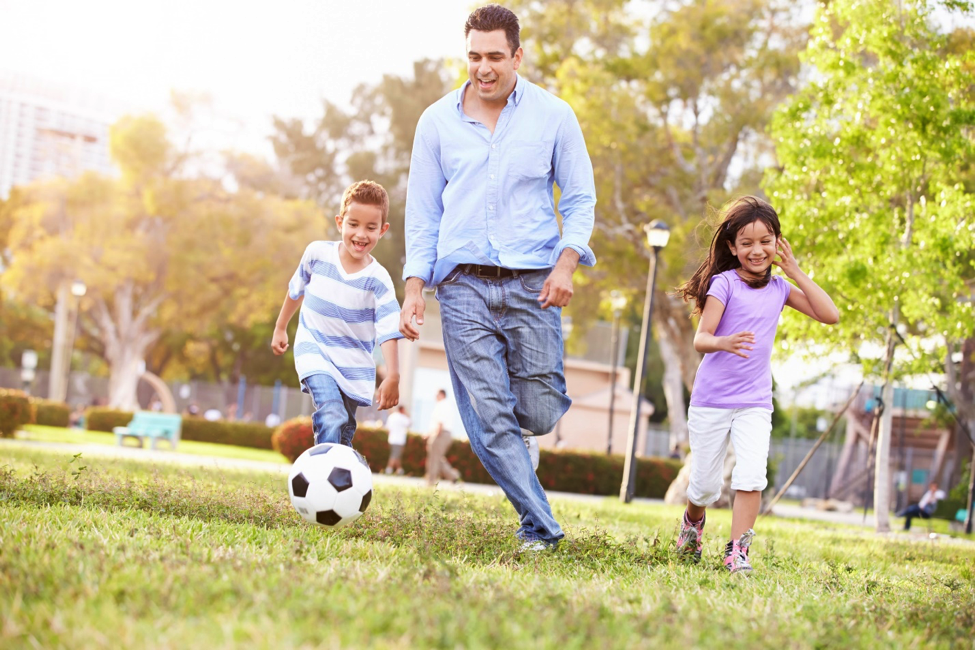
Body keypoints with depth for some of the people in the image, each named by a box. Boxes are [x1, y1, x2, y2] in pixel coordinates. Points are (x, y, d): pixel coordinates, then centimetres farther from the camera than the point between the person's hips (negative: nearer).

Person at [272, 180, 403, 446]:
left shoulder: (378, 280, -14)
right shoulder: (317, 253, -9)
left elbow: (388, 330, -19)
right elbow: (296, 290, 10)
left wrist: (393, 375, -31)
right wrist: (280, 328, 21)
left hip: (354, 363, 1)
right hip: (314, 348, -1)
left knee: (344, 434, 8)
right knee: (331, 417, -25)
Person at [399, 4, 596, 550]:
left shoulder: (553, 116, 4)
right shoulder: (437, 122, 8)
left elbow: (580, 199, 7)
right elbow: (423, 212, 11)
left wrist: (566, 263, -9)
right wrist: (415, 289, 2)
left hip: (531, 281, -1)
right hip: (463, 284, 1)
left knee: (538, 414, -2)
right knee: (488, 421, -7)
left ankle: (524, 425, 36)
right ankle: (541, 527, 3)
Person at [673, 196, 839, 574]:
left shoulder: (779, 288, 6)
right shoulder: (724, 283, -9)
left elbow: (830, 315, 3)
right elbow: (700, 339, -17)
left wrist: (796, 273, -1)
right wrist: (724, 342, -41)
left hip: (755, 404, 3)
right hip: (711, 401, -3)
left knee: (751, 476, -18)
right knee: (705, 486, 6)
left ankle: (737, 550, -9)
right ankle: (693, 522, 39)